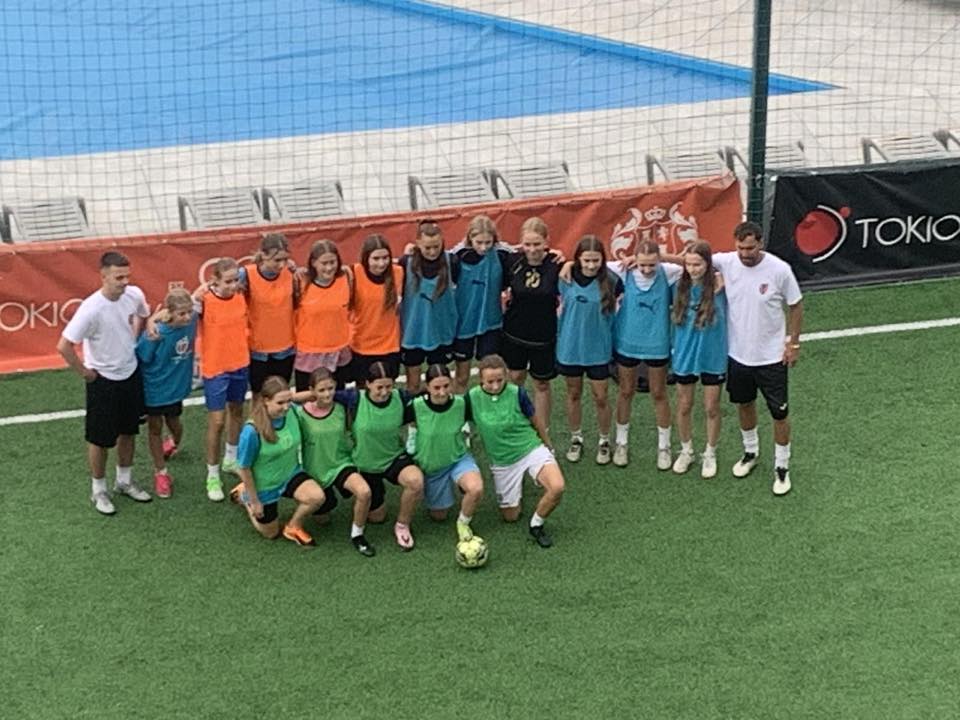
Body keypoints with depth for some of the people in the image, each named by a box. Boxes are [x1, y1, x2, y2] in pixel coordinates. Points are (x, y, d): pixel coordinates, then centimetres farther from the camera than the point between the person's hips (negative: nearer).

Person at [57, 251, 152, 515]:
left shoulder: (135, 295, -12)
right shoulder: (91, 309, -30)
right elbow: (64, 346, -28)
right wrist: (84, 373, -16)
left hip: (131, 373, 6)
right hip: (103, 380, -6)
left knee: (128, 431, 20)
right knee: (100, 438, 9)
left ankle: (125, 482, 39)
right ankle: (98, 490, 27)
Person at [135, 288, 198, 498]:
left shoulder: (191, 321, -21)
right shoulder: (156, 334, -32)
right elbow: (140, 360, -20)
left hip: (177, 384, 4)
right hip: (155, 388, -4)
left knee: (173, 421, 24)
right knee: (155, 428, 13)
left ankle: (174, 444, 60)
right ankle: (161, 472, 29)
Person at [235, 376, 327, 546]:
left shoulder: (292, 412, -22)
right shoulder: (252, 431, -34)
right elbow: (244, 469, -21)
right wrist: (255, 501, -13)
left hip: (290, 474, 4)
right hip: (264, 486, -4)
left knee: (317, 497, -24)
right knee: (271, 533, 15)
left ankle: (293, 526, 7)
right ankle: (245, 497, 41)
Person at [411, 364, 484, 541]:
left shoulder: (462, 404, -21)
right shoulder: (416, 407, -25)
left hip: (458, 459, 0)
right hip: (430, 465, 0)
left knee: (476, 488, -31)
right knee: (439, 516, 11)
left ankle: (463, 523, 0)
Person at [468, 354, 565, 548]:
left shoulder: (516, 393, -15)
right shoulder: (473, 397, -13)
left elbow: (535, 421, 2)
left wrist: (548, 445, 15)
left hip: (531, 449, -2)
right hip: (502, 461, 2)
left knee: (557, 487, -29)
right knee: (510, 516, 7)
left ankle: (536, 525, -1)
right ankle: (517, 485, 38)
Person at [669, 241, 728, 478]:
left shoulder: (719, 286, -16)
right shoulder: (680, 287, -8)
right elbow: (675, 318, 4)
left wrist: (717, 292, -15)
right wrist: (674, 348, 2)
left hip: (712, 356, -2)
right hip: (684, 355, 2)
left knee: (711, 408, 11)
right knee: (683, 407, 14)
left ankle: (710, 454, 31)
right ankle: (686, 451, 35)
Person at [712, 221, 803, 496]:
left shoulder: (780, 270, -20)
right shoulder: (727, 262, -13)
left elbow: (796, 306, -7)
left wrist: (793, 343, -7)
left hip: (771, 357, -3)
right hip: (738, 353, 3)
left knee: (779, 413, 5)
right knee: (744, 403, 22)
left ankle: (782, 466, 23)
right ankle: (750, 451, 46)